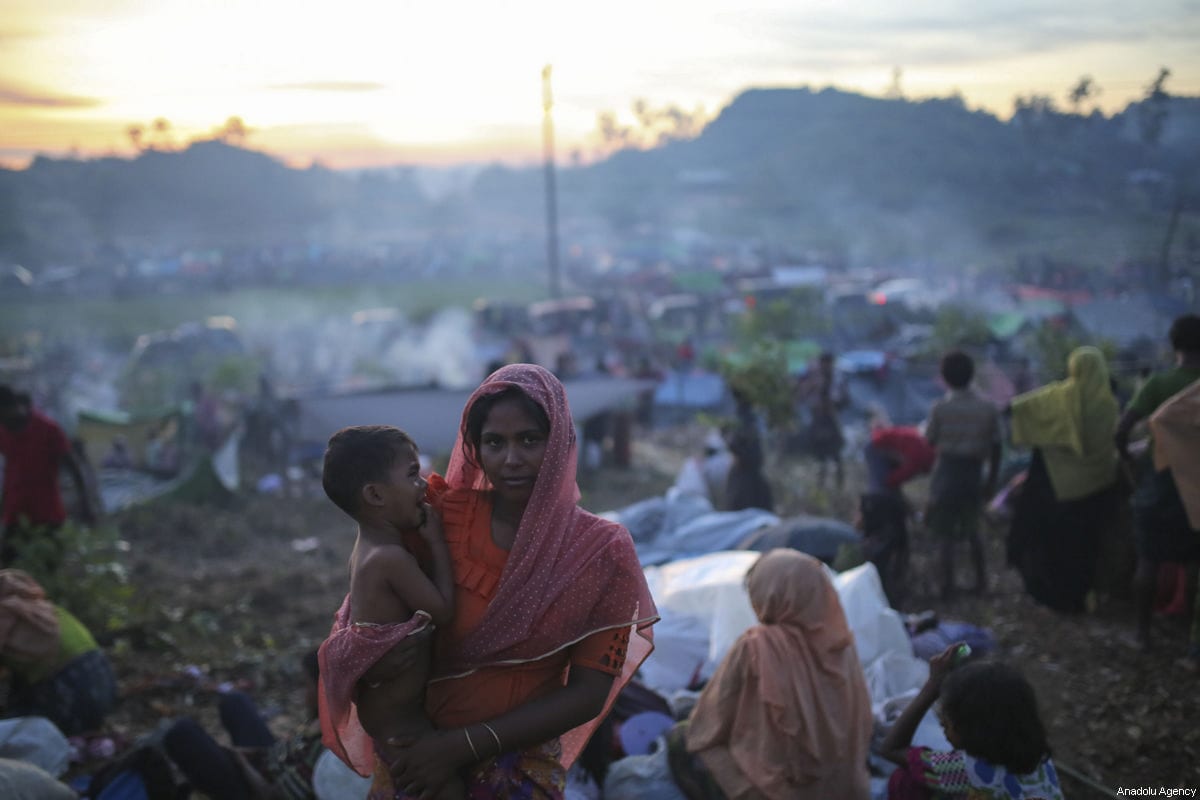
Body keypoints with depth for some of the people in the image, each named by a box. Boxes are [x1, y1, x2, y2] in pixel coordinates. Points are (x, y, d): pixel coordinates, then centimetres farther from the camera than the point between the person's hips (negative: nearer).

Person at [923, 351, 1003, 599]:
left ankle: (947, 584, 7)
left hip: (947, 471, -3)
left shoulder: (940, 408, -13)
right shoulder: (988, 409, -3)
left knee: (946, 533, 5)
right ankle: (980, 579, 24)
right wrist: (992, 478, 11)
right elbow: (995, 447, 1)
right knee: (971, 528, 21)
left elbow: (930, 439, -2)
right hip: (973, 474, 3)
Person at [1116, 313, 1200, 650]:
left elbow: (1122, 428, -13)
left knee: (1148, 561, 9)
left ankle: (1143, 633, 15)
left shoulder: (1158, 383, -8)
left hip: (1159, 479, 0)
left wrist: (1126, 457, 4)